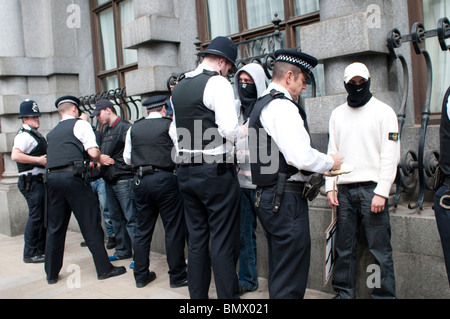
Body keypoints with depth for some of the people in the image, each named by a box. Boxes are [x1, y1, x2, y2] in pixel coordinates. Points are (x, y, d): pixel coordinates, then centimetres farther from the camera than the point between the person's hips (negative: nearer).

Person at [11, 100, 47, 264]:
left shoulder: (34, 134, 18)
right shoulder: (24, 136, -15)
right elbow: (15, 156, -29)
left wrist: (44, 158, 14)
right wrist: (39, 160, -26)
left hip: (38, 180, 10)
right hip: (31, 181, -10)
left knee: (42, 215, 16)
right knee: (35, 216, -7)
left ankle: (41, 248, 27)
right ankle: (30, 254, 2)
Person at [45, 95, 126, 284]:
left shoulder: (52, 133, 23)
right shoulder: (80, 124, 4)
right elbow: (93, 152, -7)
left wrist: (88, 162, 32)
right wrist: (100, 159, 13)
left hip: (51, 177, 6)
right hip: (73, 176, -6)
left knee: (55, 227, 12)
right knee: (90, 224, 0)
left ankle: (51, 274, 20)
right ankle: (104, 269, 7)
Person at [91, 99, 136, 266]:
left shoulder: (125, 127, -9)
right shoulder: (107, 131, 19)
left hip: (124, 180, -9)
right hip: (109, 181, 9)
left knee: (131, 218, -7)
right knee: (117, 218, 14)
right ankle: (123, 251, 25)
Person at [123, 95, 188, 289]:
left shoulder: (133, 129, 10)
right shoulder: (170, 125, -3)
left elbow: (127, 158, 14)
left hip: (140, 180, 5)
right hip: (165, 179, -5)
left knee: (143, 229, 12)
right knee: (174, 229, 3)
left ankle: (140, 276, 21)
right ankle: (177, 276, 9)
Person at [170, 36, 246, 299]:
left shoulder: (179, 87, 14)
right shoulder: (218, 83, -9)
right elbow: (230, 130, -18)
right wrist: (246, 129, 1)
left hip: (186, 170, 8)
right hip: (216, 171, -7)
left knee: (196, 239, 15)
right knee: (224, 242, -1)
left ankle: (197, 296, 24)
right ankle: (228, 297, 6)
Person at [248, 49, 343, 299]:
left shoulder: (261, 105, 18)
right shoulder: (283, 105, -14)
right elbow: (300, 156, -23)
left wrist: (314, 168, 19)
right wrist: (329, 163, -5)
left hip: (267, 196, 11)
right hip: (286, 199, -10)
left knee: (279, 269, 19)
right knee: (291, 277, -3)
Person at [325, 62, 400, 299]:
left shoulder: (383, 111, 2)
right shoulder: (337, 114, 15)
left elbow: (390, 155, -4)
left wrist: (381, 192, -12)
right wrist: (330, 187, 6)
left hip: (372, 188, -4)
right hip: (344, 190, 4)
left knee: (380, 249, -3)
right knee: (344, 248, 8)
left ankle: (384, 294, 8)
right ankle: (344, 292, 19)